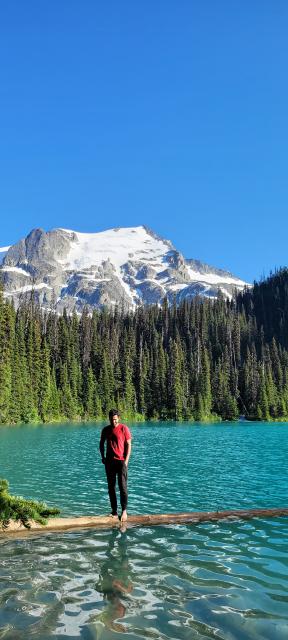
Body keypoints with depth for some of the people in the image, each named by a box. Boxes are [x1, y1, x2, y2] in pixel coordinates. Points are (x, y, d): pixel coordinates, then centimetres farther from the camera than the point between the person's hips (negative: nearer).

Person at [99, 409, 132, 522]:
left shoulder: (124, 428, -5)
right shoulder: (105, 430, 7)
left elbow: (128, 444, -4)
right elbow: (101, 443, 19)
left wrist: (126, 460, -10)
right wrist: (103, 457, 8)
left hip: (121, 461, -4)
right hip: (109, 461, 4)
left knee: (122, 486, -6)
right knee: (111, 487, 7)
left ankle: (124, 511, 1)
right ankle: (114, 511, 14)